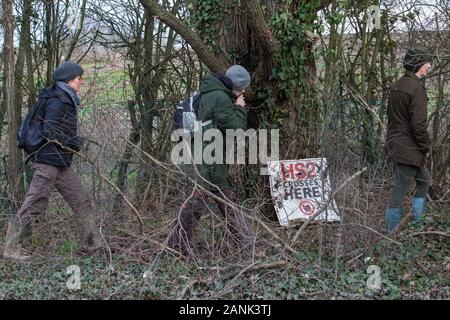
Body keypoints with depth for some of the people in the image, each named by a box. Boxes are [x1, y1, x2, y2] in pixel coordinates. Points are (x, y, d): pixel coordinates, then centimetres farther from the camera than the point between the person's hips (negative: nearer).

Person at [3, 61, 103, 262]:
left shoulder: (66, 101, 15)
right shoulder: (58, 102, -15)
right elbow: (50, 132, -21)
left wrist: (74, 142, 11)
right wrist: (75, 143, -12)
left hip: (61, 163, 10)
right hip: (48, 160, -10)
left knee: (81, 199, 11)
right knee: (34, 204, -5)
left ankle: (93, 243, 17)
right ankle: (11, 248, 3)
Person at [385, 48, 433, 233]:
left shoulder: (397, 86, 11)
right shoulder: (417, 88, -18)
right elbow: (419, 124, -22)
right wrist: (426, 146, -8)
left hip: (395, 143, 10)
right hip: (409, 149, -10)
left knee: (424, 181, 22)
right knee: (400, 190, -2)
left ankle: (418, 223, 27)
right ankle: (392, 231, 7)